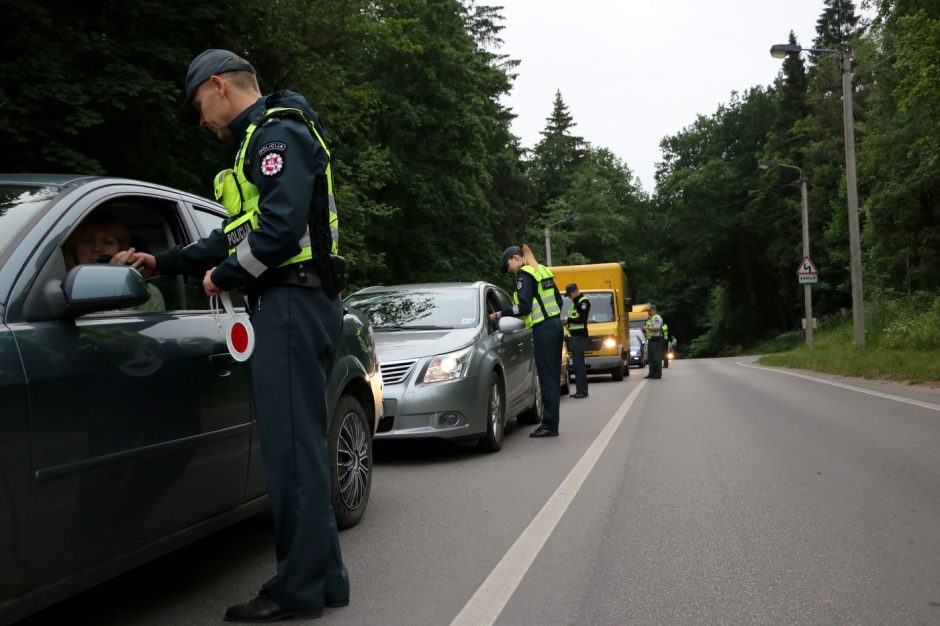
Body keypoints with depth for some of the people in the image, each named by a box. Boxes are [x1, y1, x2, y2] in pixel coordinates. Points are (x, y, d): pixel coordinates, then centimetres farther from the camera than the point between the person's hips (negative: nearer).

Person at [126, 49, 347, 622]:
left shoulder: (278, 133, -7)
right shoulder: (265, 140, 27)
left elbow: (281, 227, -21)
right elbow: (235, 236, 30)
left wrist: (224, 276, -8)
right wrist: (163, 263, 29)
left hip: (292, 304, -11)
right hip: (297, 303, 11)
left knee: (293, 447, -8)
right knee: (301, 445, 11)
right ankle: (324, 577, 18)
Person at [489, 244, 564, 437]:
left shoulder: (525, 275, -9)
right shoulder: (542, 271, 17)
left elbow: (524, 307, -17)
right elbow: (558, 300, 20)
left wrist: (499, 314, -9)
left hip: (543, 329, -9)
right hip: (556, 325, 9)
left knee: (547, 377, -7)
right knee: (553, 377, 10)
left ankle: (549, 425, -5)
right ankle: (550, 423, 15)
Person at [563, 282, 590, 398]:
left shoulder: (584, 301, -10)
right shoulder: (576, 302, 21)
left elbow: (582, 319, -18)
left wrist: (568, 320, -15)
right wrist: (567, 320, 8)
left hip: (580, 336, -10)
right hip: (575, 336, 10)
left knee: (579, 364, -12)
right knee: (577, 364, 10)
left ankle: (582, 391, -11)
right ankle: (580, 390, 13)